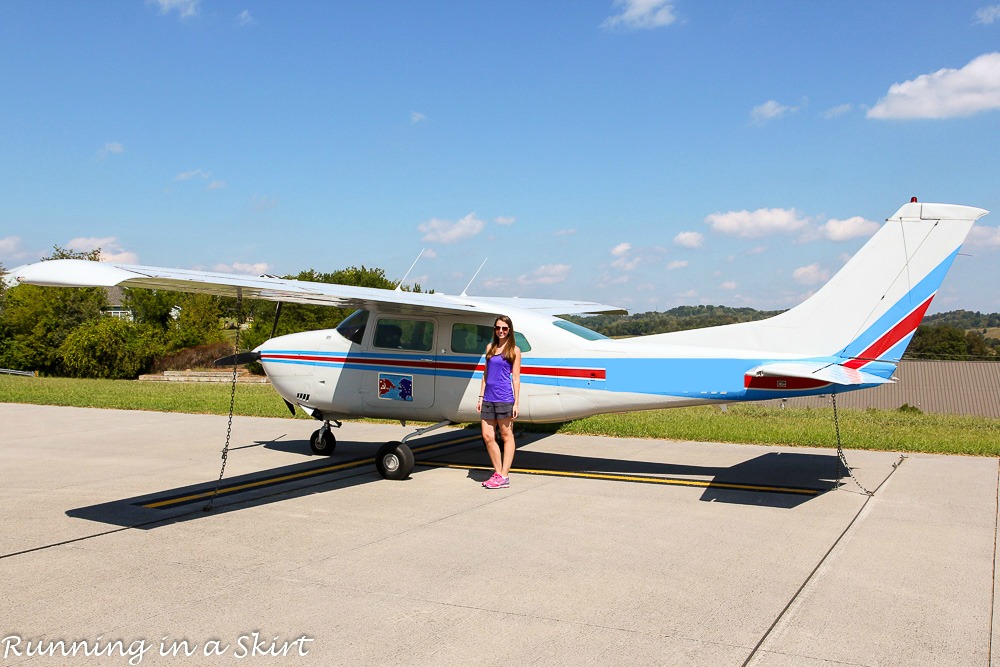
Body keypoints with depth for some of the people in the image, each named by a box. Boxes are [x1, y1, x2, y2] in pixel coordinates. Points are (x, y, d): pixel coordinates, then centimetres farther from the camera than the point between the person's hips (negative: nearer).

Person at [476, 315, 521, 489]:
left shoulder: (514, 350, 1)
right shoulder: (490, 348, 14)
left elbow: (516, 378, -1)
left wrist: (516, 403, -6)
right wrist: (481, 397, 12)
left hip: (504, 398, -5)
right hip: (488, 398, 5)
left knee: (506, 436, 3)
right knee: (487, 436, 4)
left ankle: (504, 476, 5)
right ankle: (498, 473, 15)